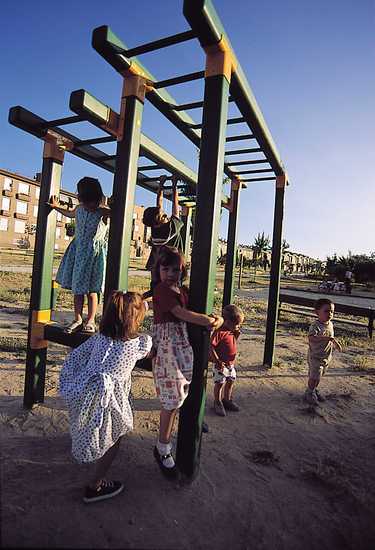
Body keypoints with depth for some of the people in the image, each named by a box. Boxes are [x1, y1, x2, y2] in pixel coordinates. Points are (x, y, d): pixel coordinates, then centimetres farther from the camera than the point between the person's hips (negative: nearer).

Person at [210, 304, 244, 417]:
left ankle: (227, 400, 40)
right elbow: (211, 347, -23)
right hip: (221, 364, -8)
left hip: (231, 363, 8)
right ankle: (217, 403, 26)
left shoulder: (233, 331, 2)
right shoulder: (219, 332, -24)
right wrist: (217, 361, -22)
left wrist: (237, 333, -2)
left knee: (230, 381, 20)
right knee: (219, 383, 6)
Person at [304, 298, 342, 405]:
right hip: (315, 357, -7)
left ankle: (314, 390, 40)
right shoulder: (315, 326, -24)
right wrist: (326, 338, -45)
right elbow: (311, 338, -40)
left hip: (327, 356, 7)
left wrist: (336, 344, 7)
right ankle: (309, 393, 21)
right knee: (314, 377, 0)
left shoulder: (330, 324, 2)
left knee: (319, 376, 20)